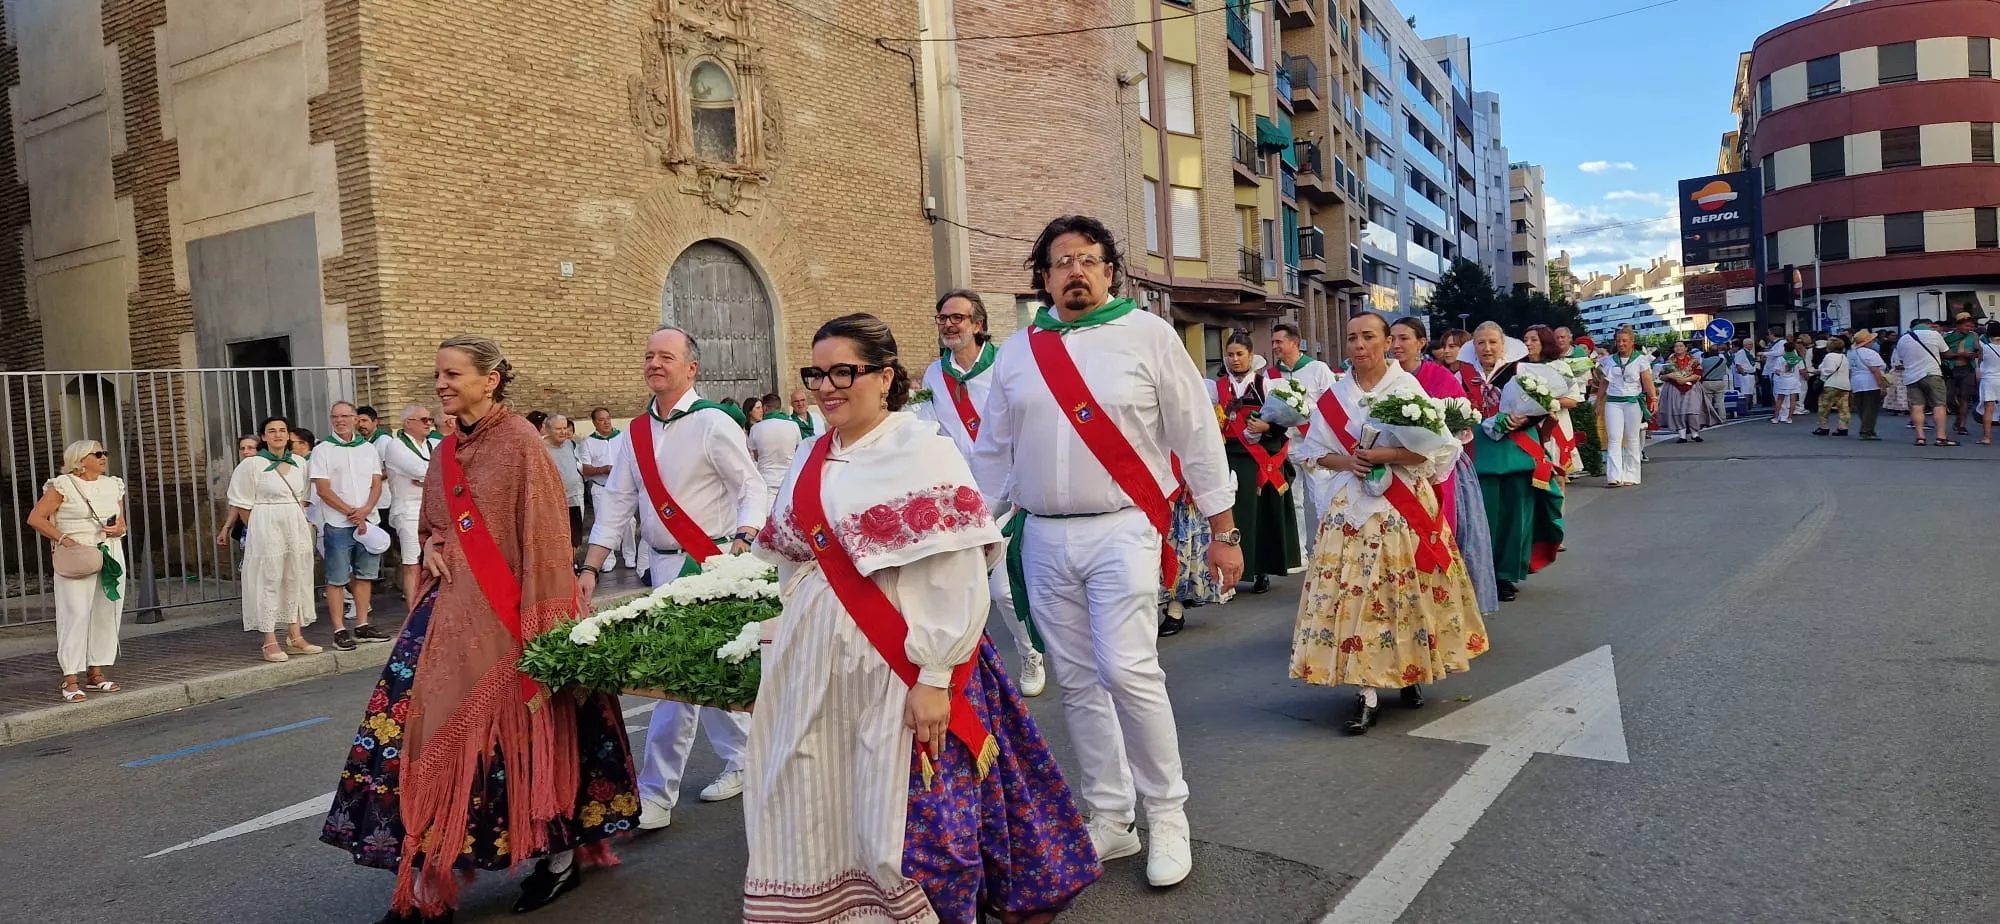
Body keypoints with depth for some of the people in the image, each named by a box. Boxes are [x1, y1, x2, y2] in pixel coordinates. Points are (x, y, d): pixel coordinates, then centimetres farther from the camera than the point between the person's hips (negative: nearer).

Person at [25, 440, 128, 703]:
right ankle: (70, 679, -9)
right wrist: (63, 538, -17)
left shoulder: (113, 485, 15)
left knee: (107, 614, 6)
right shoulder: (62, 485, -4)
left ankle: (95, 673, 15)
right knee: (76, 614, -11)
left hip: (111, 557, 6)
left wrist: (120, 528, -1)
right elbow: (35, 518, -8)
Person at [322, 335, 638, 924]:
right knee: (437, 726, 2)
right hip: (454, 610, 7)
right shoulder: (447, 452, 12)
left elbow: (542, 537, -13)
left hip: (505, 613, -7)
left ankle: (561, 852, 21)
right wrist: (430, 547, 4)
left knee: (523, 735, 0)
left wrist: (538, 624, -18)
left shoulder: (520, 444, -9)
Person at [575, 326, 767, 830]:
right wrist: (589, 569, 4)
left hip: (710, 563, -6)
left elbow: (753, 490, -11)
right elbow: (616, 504, 11)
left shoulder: (713, 423, -9)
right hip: (664, 565, 6)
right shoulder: (635, 434, 10)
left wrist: (741, 544, -27)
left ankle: (655, 796, 2)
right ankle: (741, 762, 31)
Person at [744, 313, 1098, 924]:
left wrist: (933, 679, -21)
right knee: (820, 810, 12)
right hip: (817, 666, 7)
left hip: (898, 665, -6)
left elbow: (957, 579, -18)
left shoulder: (922, 450, -11)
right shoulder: (812, 461, 10)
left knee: (914, 816, 1)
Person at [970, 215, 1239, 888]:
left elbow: (1196, 434, 0)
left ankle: (1166, 815, 6)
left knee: (1128, 671, -14)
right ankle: (1110, 820, 20)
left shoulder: (1147, 335, 0)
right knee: (1077, 682, 8)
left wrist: (1223, 531, -1)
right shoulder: (1017, 353, 11)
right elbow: (993, 453, 17)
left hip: (1122, 530, -4)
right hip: (1043, 539, 4)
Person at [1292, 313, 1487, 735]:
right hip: (1352, 505, 2)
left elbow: (1437, 447, -7)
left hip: (1405, 504, -2)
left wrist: (1386, 455, -16)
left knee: (1407, 591, 3)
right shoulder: (1335, 395, 6)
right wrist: (1346, 463, -9)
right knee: (1357, 592, -4)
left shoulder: (1407, 386, -3)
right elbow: (1315, 451, 10)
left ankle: (1411, 672, 23)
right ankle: (1369, 691, -1)